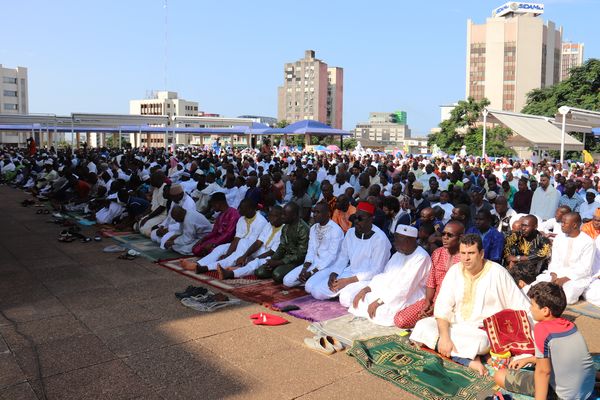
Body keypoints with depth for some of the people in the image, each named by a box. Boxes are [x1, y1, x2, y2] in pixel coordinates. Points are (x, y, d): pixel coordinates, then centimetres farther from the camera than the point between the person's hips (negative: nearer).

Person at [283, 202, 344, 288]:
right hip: (313, 263, 7)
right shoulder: (313, 228, 10)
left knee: (310, 287, -30)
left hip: (328, 265, -7)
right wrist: (304, 268, -10)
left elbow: (332, 256, -17)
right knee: (287, 281, -7)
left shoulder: (335, 230, -14)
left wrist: (311, 272, -18)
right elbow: (311, 251, 9)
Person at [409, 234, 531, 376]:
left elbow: (522, 308, -6)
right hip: (455, 325, 5)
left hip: (484, 331, -5)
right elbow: (442, 306, -8)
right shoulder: (455, 271, -1)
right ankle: (468, 360, -24)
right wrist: (444, 337, -21)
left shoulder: (497, 273, -9)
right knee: (422, 326, -19)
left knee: (480, 341, -39)